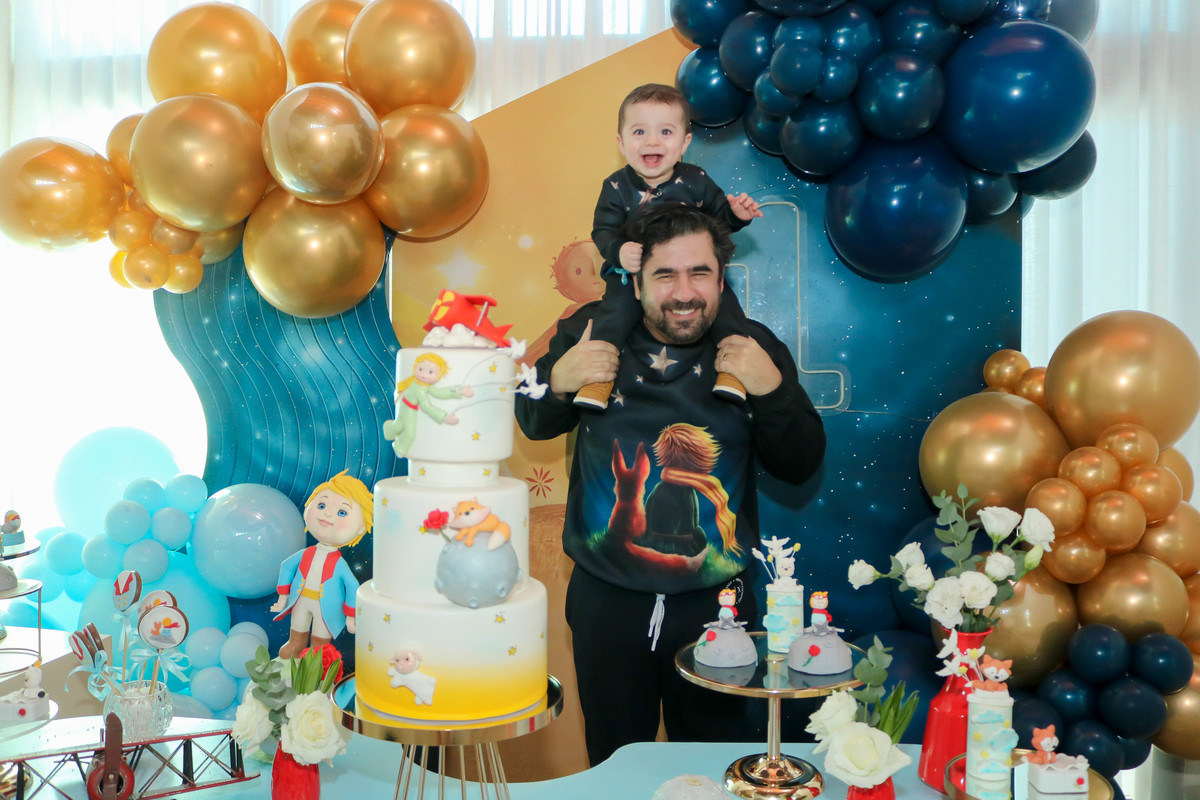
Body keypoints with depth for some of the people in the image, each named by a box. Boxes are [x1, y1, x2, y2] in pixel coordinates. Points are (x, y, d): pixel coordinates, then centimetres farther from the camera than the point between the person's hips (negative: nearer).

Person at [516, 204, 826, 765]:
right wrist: (556, 381, -15)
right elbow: (535, 426, 6)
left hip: (715, 603, 0)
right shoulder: (591, 333, -7)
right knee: (614, 762, 22)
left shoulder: (753, 349, -6)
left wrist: (773, 389, -21)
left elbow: (800, 467, -5)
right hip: (607, 600, 0)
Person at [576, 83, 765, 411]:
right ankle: (599, 371, -20)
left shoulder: (696, 181, -1)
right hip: (632, 272, -1)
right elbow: (603, 230, -7)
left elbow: (718, 215, 9)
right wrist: (619, 251, -29)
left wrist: (737, 214, -15)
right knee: (615, 308, -26)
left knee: (723, 299, -19)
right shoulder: (616, 187, -5)